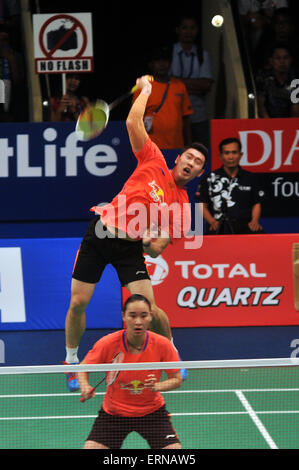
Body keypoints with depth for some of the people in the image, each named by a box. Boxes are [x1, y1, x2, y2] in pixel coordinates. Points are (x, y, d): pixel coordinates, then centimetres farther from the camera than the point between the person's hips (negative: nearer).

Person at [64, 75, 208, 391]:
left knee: (148, 308, -13)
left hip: (130, 247, 0)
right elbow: (133, 123, -4)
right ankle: (71, 362, 19)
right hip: (100, 233, 0)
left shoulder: (182, 205, 0)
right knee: (78, 302, -3)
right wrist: (145, 89, 5)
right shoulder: (154, 162, 1)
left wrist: (153, 243, -24)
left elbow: (156, 249, -2)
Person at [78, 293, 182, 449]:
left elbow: (176, 379, -6)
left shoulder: (162, 345, -16)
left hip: (152, 411, 0)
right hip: (113, 413, 0)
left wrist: (157, 386, -26)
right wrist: (85, 387, -25)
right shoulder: (108, 343, -19)